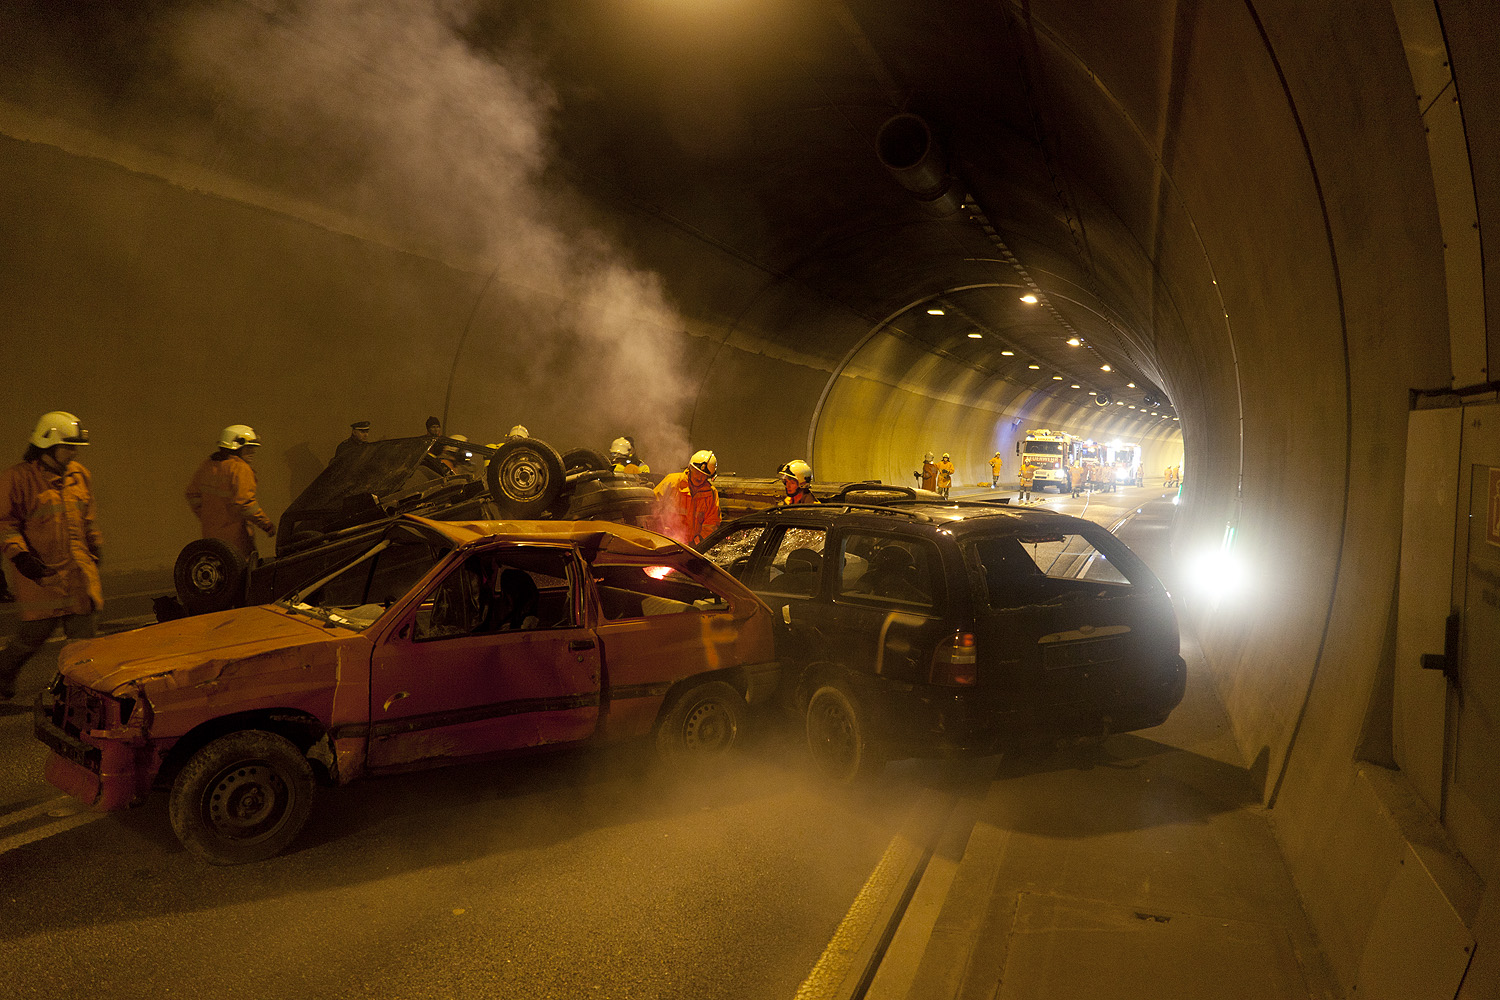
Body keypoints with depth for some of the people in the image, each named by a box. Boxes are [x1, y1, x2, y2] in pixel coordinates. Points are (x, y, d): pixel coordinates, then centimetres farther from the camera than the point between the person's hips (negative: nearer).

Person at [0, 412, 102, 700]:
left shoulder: (79, 475, 13)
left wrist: (95, 548, 26)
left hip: (80, 571, 6)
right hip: (42, 572, -5)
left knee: (83, 637, 4)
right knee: (34, 633, 0)